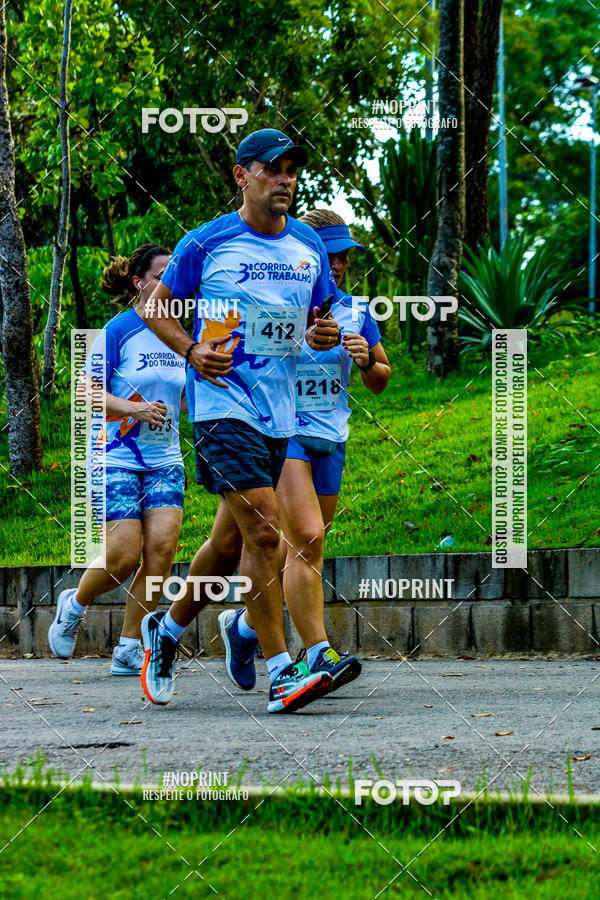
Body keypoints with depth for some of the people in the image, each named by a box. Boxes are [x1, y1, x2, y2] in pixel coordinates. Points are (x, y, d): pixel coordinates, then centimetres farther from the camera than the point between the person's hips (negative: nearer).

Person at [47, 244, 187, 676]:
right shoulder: (119, 330, -6)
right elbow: (86, 389, -8)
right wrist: (132, 408, -21)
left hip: (165, 460, 5)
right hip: (118, 458, -5)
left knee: (162, 546, -12)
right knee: (123, 555, -11)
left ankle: (129, 649, -5)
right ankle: (75, 604, 21)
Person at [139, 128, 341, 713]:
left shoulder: (308, 248, 10)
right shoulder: (206, 244, -3)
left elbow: (315, 319, 21)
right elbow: (155, 308, 6)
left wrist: (326, 335, -3)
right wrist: (192, 351, -11)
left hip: (278, 412, 6)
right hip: (222, 402, -6)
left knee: (232, 540, 14)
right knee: (264, 531, -18)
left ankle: (169, 627, 39)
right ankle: (282, 674, -18)